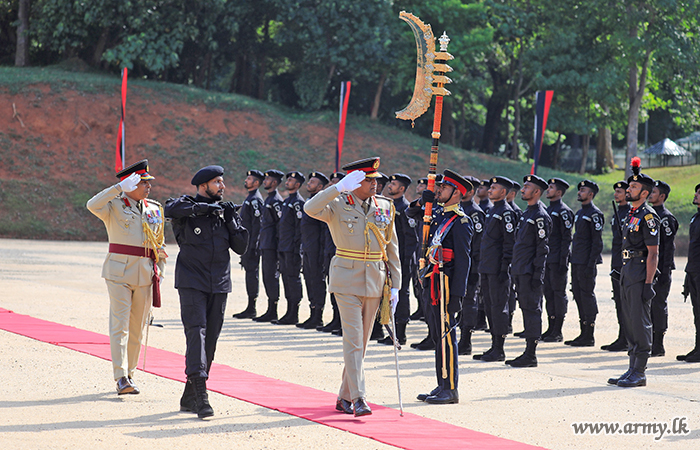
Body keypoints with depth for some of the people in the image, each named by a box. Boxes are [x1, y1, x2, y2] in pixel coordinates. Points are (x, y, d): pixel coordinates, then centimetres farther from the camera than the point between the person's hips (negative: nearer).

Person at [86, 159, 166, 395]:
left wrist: (160, 272, 11)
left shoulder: (154, 210, 14)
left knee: (137, 327, 8)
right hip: (119, 272, -5)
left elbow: (160, 244, 22)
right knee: (120, 324, -10)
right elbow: (93, 205, -24)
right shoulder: (114, 205, -2)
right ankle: (121, 378, -16)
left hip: (145, 275, 5)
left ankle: (129, 374, 17)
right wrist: (120, 188, -25)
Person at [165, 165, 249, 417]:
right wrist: (205, 208, -20)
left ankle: (189, 397, 14)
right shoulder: (188, 206, -1)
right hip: (192, 282, -5)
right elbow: (170, 209, -26)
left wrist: (232, 221, -4)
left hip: (219, 284, 5)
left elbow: (241, 247, 8)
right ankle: (201, 395, -24)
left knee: (210, 338, 5)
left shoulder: (226, 212, 13)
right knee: (196, 331, -16)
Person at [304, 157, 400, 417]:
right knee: (353, 339, -11)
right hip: (347, 280, -4)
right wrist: (340, 187, -33)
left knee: (362, 341, 9)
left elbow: (392, 248, 11)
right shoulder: (337, 205, -5)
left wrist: (395, 286, 6)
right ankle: (358, 398, -13)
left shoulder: (385, 207, 7)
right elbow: (311, 209, -26)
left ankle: (344, 397, 20)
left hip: (375, 280, 4)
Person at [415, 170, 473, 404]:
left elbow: (463, 260, -15)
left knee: (446, 336, -7)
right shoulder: (440, 217, 16)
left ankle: (450, 390, -3)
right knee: (438, 336, 13)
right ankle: (442, 386, 19)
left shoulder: (461, 222, -10)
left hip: (445, 285, -9)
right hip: (432, 285, 9)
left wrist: (457, 294, -19)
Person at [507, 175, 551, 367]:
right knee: (526, 308, 11)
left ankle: (531, 355, -6)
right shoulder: (527, 214, 18)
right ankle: (528, 353, 15)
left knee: (532, 309, -7)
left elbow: (542, 248, -15)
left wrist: (537, 274, -19)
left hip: (530, 272, -10)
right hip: (520, 271, 10)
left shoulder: (541, 216, -11)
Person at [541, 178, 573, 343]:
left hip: (557, 260, -9)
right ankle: (551, 328, 15)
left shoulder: (563, 211, -10)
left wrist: (563, 261, -18)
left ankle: (557, 332, -2)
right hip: (546, 259, 9)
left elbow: (566, 238, -13)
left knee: (558, 293, -4)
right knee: (549, 293, 10)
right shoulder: (548, 210, 17)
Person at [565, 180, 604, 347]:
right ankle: (584, 333, 17)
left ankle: (589, 337, -2)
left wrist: (591, 265, -20)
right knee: (578, 294, 11)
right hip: (576, 262, 9)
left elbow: (597, 242, -15)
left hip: (586, 263, -9)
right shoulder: (579, 213, 17)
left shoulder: (594, 214, -11)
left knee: (587, 296, -6)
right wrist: (573, 262, 18)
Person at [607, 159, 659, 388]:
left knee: (640, 324, -6)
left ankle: (640, 373, -3)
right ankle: (632, 370, 16)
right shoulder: (631, 214, 16)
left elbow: (653, 253, -16)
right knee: (630, 324, 11)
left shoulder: (648, 216, -12)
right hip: (627, 274, 10)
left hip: (640, 277, -10)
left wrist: (648, 283, -20)